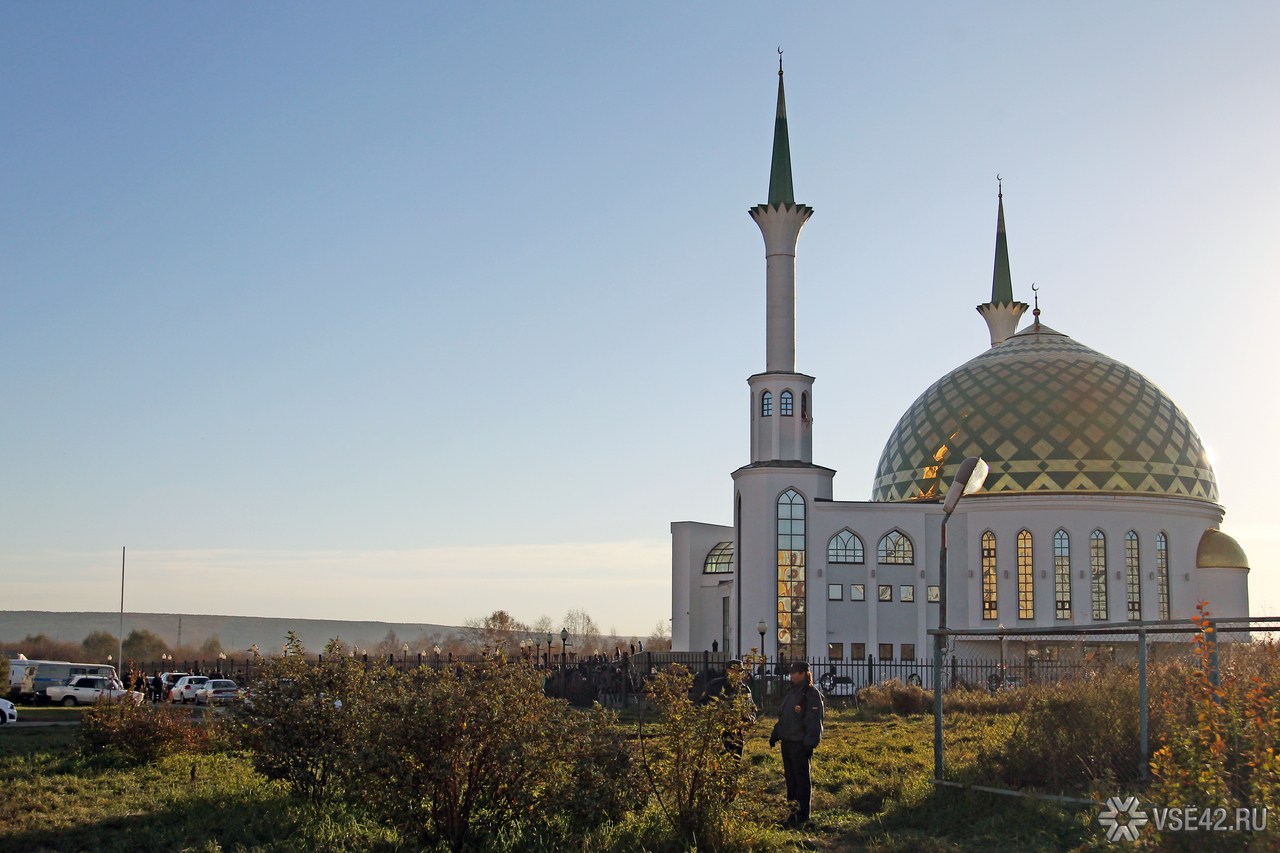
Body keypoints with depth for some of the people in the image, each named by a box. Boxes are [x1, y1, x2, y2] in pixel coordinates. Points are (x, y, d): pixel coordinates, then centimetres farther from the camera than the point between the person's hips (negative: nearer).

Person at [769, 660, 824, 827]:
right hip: (787, 741, 8)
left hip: (801, 743, -8)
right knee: (790, 778, 12)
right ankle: (792, 812, 19)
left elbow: (814, 720, -14)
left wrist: (810, 744, -19)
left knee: (802, 779, -2)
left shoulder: (812, 694, -9)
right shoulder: (790, 692, 16)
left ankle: (802, 816, 2)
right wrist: (775, 735, 19)